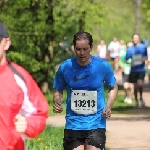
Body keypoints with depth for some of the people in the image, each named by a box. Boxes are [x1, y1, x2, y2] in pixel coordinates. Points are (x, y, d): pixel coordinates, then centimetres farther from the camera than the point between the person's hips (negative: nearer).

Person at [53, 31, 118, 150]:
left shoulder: (103, 66, -4)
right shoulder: (65, 67, -3)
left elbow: (113, 88, 11)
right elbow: (58, 91, 11)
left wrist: (108, 108, -5)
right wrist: (57, 103, -10)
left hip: (96, 123, -1)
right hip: (73, 124, 1)